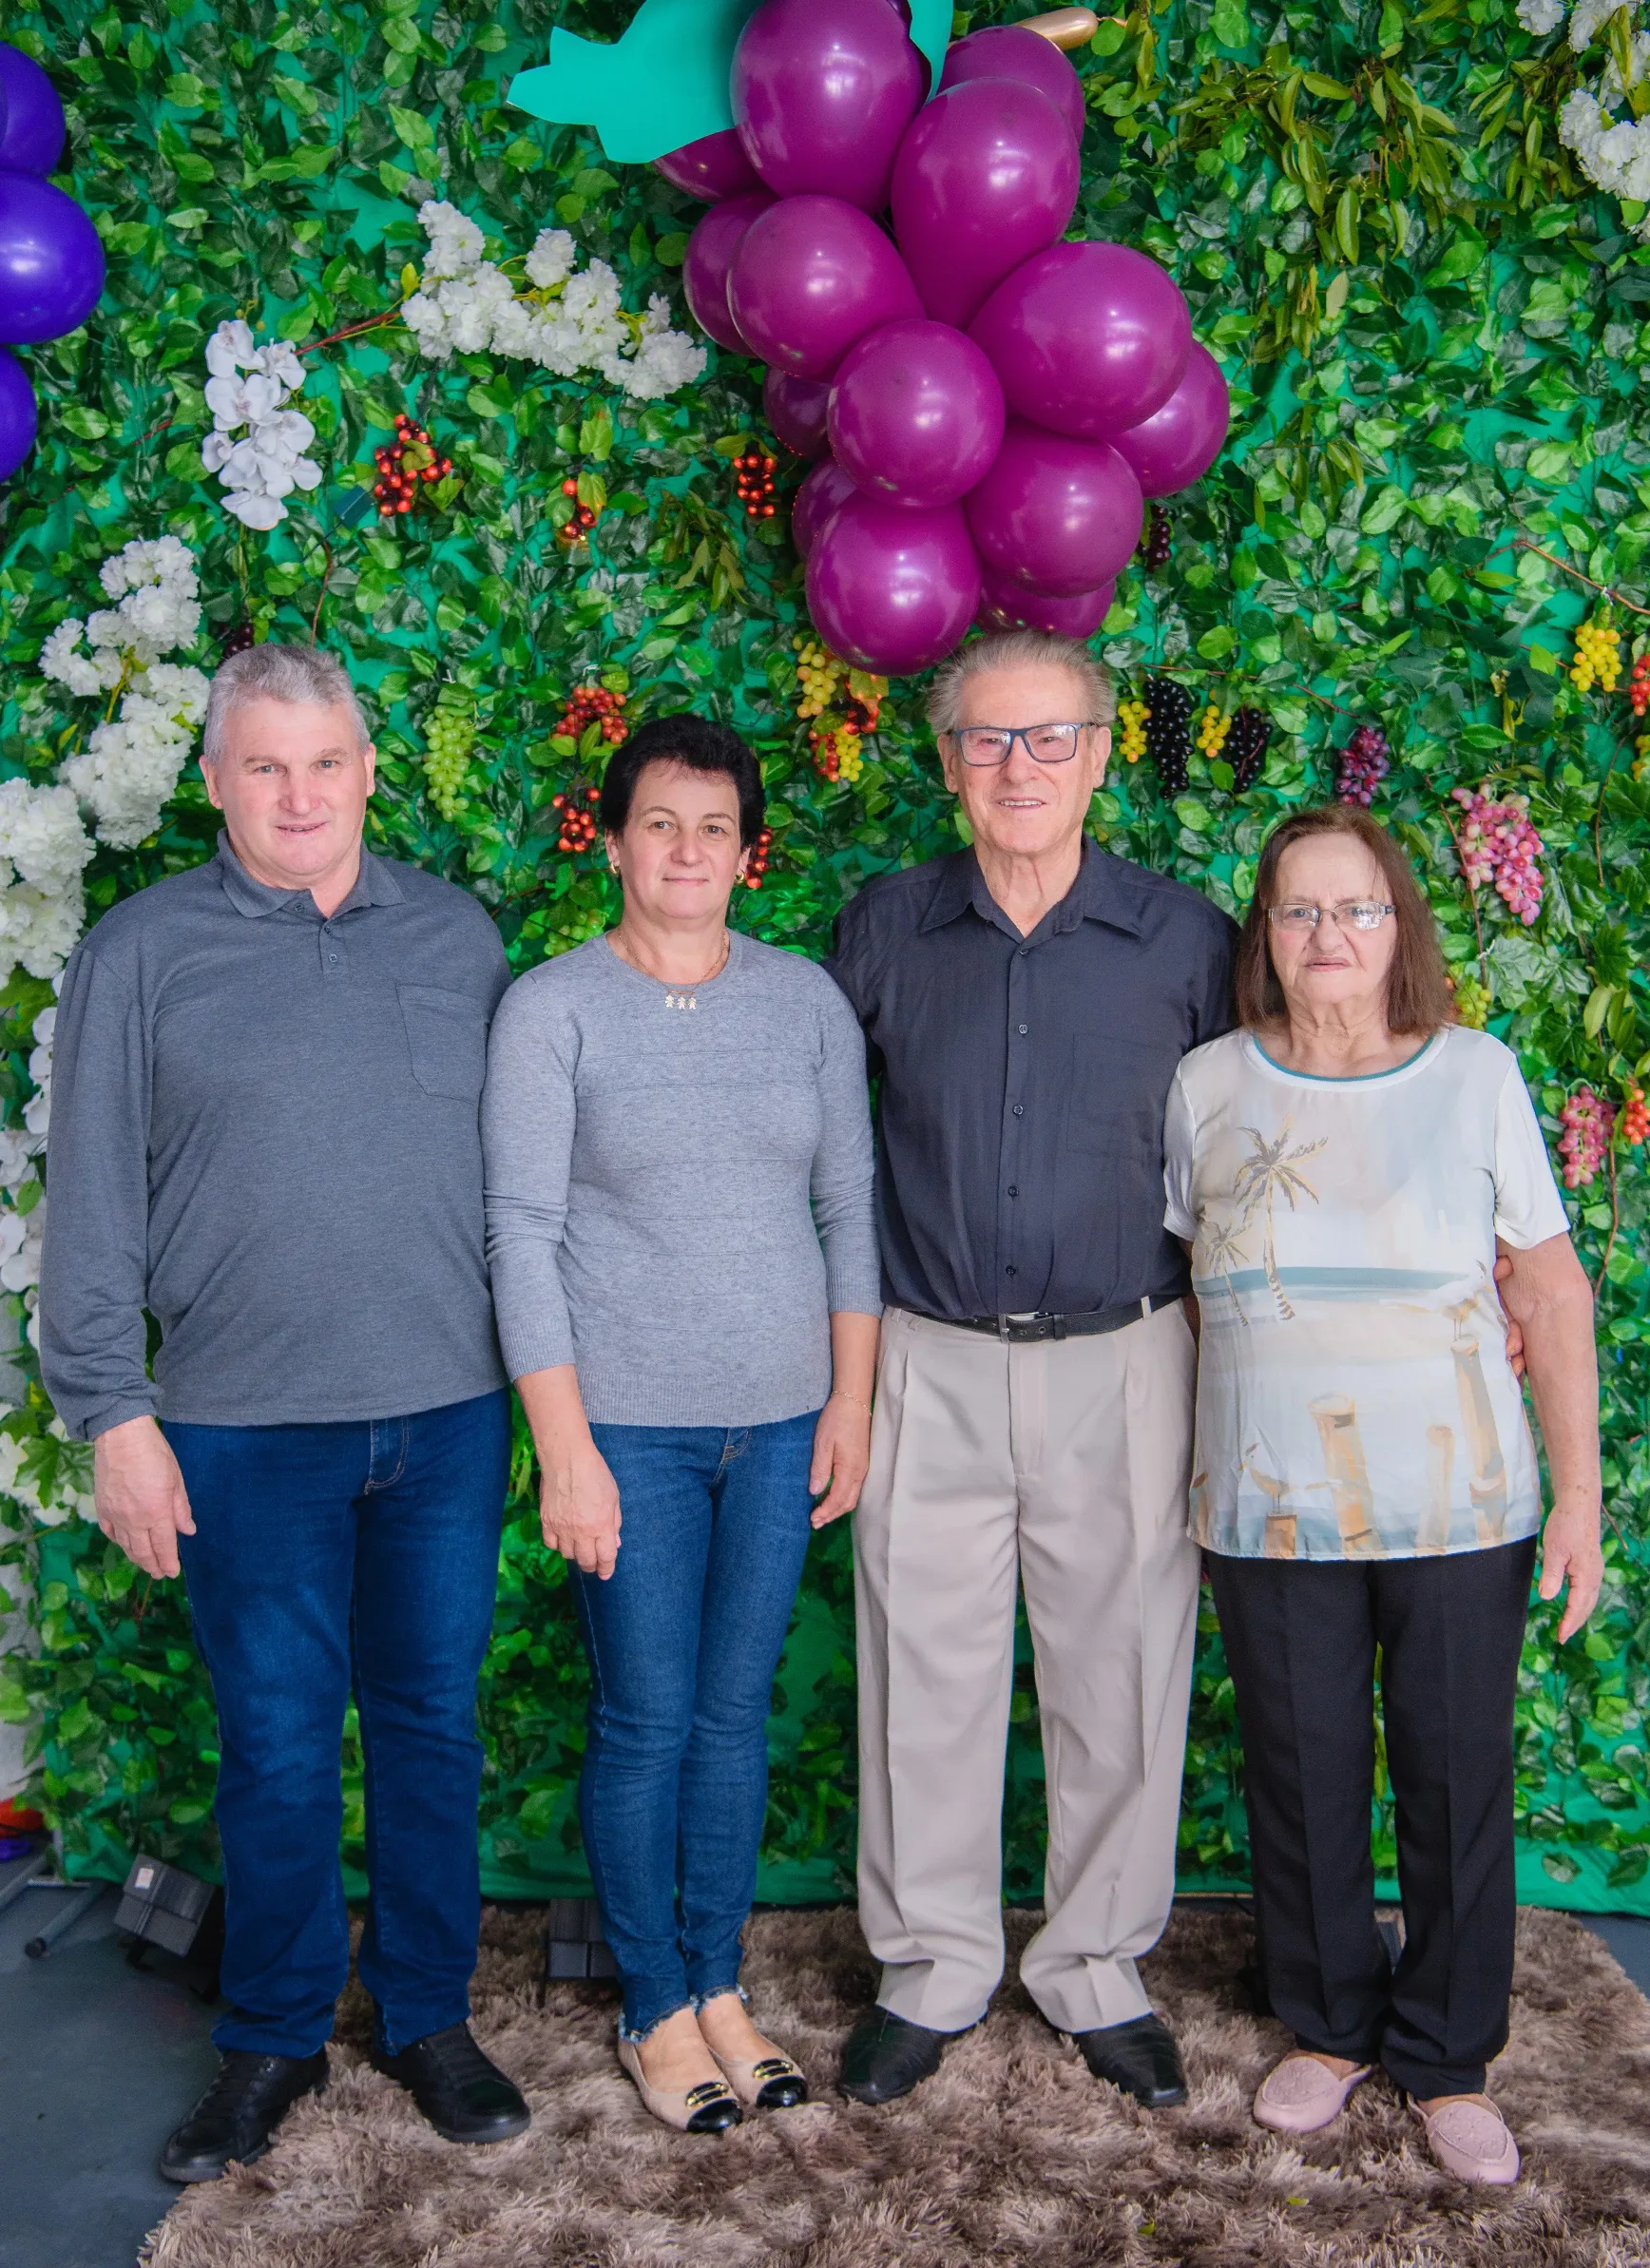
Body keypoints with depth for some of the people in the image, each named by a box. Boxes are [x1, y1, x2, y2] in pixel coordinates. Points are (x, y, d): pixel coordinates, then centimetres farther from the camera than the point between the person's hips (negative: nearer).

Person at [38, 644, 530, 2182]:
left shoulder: (457, 936, 7)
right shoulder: (140, 953, 0)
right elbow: (90, 1204, -1)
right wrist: (112, 1415, -5)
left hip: (449, 1414, 2)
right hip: (245, 1425, -2)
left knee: (432, 1723, 12)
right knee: (276, 1741, 9)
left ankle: (427, 2019, 31)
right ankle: (273, 2039, 30)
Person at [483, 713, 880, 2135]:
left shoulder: (807, 999, 4)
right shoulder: (553, 1006, -5)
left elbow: (848, 1207, 6)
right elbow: (523, 1231, -8)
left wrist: (852, 1402, 2)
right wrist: (565, 1447, -11)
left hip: (780, 1417, 3)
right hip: (629, 1423, -3)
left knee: (738, 1711, 12)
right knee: (646, 1723, 6)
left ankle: (720, 1985, 30)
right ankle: (655, 2010, 25)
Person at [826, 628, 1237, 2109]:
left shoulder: (1187, 940, -1)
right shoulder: (886, 930, 1)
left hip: (1123, 1364, 0)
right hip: (935, 1367, 1)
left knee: (1120, 1684, 10)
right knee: (928, 1683, 9)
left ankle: (1099, 1972, 32)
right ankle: (933, 1973, 30)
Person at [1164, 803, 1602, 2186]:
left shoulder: (1478, 1075, 0)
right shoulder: (1207, 1088, 2)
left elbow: (1552, 1291, 2)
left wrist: (1580, 1490, -2)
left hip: (1462, 1507, 0)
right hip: (1273, 1509, 1)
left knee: (1461, 1784, 8)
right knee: (1304, 1782, 12)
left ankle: (1448, 2060, 30)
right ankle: (1330, 2028, 35)